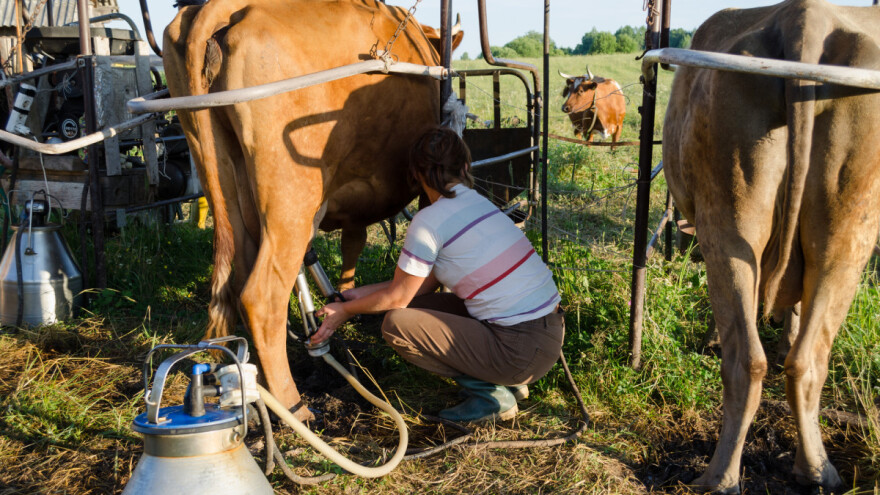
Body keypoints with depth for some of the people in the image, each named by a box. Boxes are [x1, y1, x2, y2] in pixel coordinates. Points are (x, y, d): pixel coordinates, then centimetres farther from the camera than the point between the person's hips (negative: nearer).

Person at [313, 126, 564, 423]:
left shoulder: (430, 220, -13)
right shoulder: (478, 202, 14)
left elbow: (397, 297, -2)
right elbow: (425, 283, 19)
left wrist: (345, 311, 15)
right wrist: (362, 293, 24)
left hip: (524, 352, -9)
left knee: (396, 324, -5)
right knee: (418, 305, 18)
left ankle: (491, 396, 0)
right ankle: (507, 383, 15)